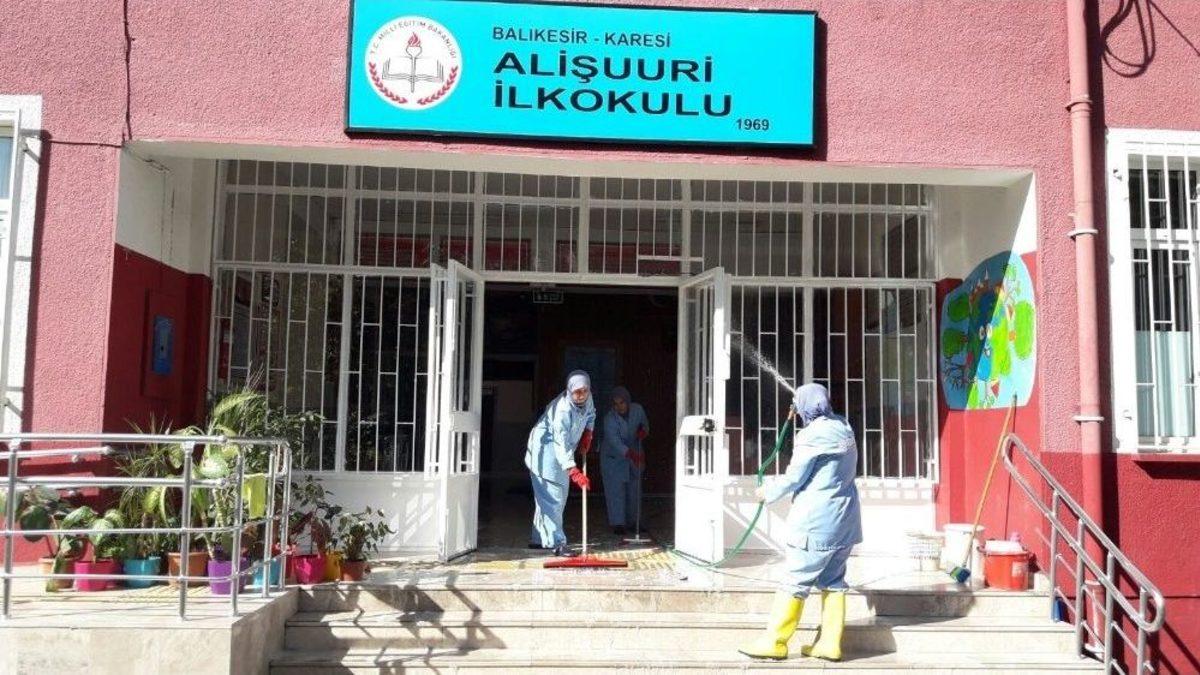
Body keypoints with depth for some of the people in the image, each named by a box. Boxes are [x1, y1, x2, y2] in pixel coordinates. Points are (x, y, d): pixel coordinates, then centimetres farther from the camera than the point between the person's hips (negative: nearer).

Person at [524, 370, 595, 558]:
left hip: (560, 452, 9)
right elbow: (561, 445, -38)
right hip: (545, 450, -9)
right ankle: (557, 543, -15)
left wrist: (587, 434, 1)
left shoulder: (587, 398, -8)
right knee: (552, 497, -14)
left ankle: (538, 539, 25)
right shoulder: (563, 410, -32)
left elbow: (591, 414, 18)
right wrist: (574, 472, -46)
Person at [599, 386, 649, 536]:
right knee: (615, 489, -9)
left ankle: (632, 522, 20)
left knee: (634, 489, 8)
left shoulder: (637, 409, -10)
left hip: (634, 455, 5)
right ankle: (618, 524, -4)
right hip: (613, 457, -4)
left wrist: (643, 431, -18)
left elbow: (644, 425, 7)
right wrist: (632, 455, -47)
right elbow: (615, 443, -34)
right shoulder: (610, 419, -25)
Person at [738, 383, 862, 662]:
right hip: (844, 520, 8)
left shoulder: (812, 436, -15)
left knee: (797, 582, -2)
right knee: (833, 581, 12)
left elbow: (794, 479, -11)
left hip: (817, 523, -8)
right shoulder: (844, 428, 7)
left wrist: (768, 491, 8)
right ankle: (830, 643, 14)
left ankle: (775, 641, 5)